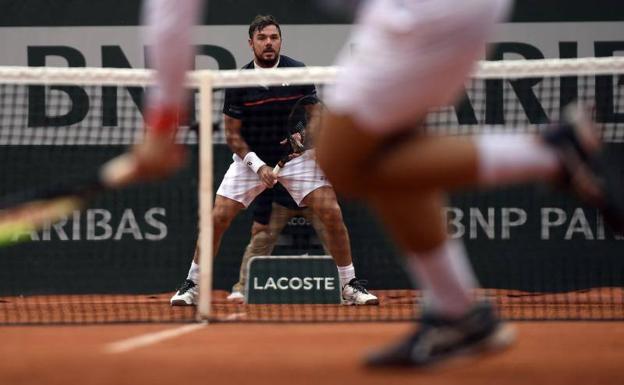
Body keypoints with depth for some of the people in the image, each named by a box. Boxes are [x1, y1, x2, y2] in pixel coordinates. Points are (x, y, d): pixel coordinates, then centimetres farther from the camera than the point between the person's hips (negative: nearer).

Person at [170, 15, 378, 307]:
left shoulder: (299, 73, -10)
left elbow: (315, 113, -3)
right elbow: (232, 134, -6)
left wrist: (307, 135, -26)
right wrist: (257, 165, -19)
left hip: (295, 155, 0)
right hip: (251, 157, 0)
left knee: (331, 213, -14)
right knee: (218, 218, -10)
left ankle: (350, 286, -1)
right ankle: (192, 285, 7)